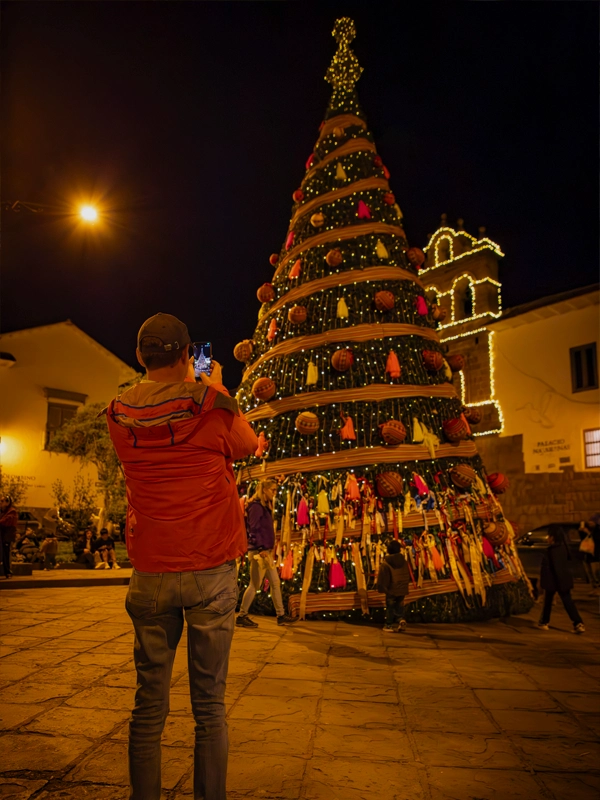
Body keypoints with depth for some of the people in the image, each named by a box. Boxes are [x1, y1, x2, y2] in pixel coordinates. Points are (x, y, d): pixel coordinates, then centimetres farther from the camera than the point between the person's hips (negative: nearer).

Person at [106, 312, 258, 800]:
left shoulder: (119, 414, 0)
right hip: (211, 571, -3)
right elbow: (249, 447, 8)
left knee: (149, 704, 13)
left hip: (150, 574, 3)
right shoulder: (210, 404, -10)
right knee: (210, 703, 9)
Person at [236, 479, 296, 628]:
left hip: (265, 551, 10)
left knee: (275, 583, 12)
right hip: (258, 551, -10)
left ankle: (281, 615, 18)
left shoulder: (265, 507, 16)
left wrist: (268, 549, 16)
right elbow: (253, 530, -19)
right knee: (255, 585, -3)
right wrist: (261, 549, -22)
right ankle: (242, 617, 7)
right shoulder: (256, 506, -13)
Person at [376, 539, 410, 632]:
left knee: (390, 607, 10)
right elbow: (406, 575, 10)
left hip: (391, 590, -3)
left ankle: (389, 625, 15)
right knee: (399, 607, 16)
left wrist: (381, 588, 3)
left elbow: (382, 578, -10)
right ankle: (401, 619, -5)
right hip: (402, 589, 4)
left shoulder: (385, 563, -15)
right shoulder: (404, 561, 0)